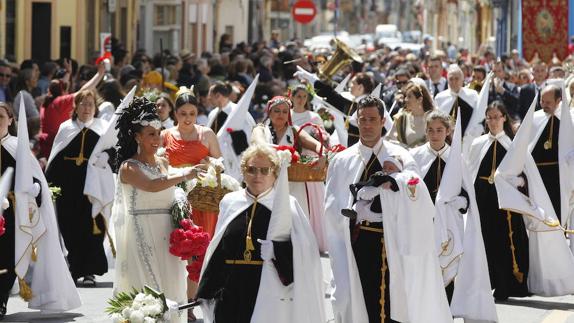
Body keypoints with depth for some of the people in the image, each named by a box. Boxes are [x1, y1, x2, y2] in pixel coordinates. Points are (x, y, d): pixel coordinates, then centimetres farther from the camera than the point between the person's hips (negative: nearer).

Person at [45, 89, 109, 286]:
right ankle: (75, 268, 17)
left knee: (92, 228, -3)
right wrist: (49, 184, 1)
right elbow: (55, 159, 8)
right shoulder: (65, 129, 9)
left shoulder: (103, 129, 5)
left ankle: (89, 271, 2)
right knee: (70, 229, 5)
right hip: (68, 187, 2)